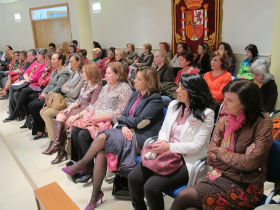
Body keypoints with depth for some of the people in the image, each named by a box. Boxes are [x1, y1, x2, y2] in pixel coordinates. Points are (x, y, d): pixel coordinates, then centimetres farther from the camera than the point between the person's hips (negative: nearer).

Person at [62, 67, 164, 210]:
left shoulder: (155, 100, -6)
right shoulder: (136, 94, 18)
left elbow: (140, 122, -13)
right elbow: (124, 115, 14)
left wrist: (121, 119, 1)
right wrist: (124, 126, -8)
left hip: (141, 138, -7)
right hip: (128, 132, 7)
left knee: (102, 137, -25)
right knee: (101, 152, -20)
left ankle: (82, 164, -2)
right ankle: (95, 194, -11)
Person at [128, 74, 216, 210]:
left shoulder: (206, 114, -8)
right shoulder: (173, 105, 11)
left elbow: (196, 146, -13)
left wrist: (169, 147, -17)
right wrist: (161, 142, -7)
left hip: (187, 160, -6)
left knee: (152, 186, -25)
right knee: (133, 178, -13)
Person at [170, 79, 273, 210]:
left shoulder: (263, 123, -8)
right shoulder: (223, 121, 6)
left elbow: (250, 163, -16)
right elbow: (210, 157, 3)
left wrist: (220, 151, -4)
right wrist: (238, 159, -11)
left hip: (245, 185, -4)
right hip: (220, 176, 4)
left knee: (183, 197, -21)